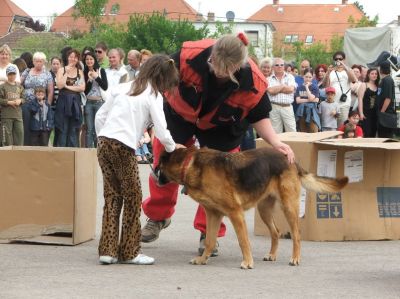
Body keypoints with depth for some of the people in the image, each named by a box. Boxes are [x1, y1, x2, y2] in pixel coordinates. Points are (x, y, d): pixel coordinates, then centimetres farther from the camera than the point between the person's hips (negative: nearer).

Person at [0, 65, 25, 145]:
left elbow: (23, 98, 15)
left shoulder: (19, 86, 11)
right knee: (7, 134, -2)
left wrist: (20, 100, -6)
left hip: (18, 115, 4)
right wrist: (9, 102, -15)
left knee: (19, 133, 3)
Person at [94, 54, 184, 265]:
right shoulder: (153, 95, 0)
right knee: (132, 197, 6)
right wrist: (172, 148, 13)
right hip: (123, 147, -6)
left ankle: (107, 250, 8)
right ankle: (129, 252, 9)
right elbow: (161, 130, -5)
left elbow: (100, 115, 18)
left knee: (112, 197, 12)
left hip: (104, 143, 6)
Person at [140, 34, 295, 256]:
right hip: (179, 115, 0)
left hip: (221, 129, 0)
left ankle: (208, 233, 16)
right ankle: (158, 217, 34)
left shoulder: (254, 83, -32)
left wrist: (276, 142, -28)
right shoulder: (190, 55, -38)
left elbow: (259, 117, -14)